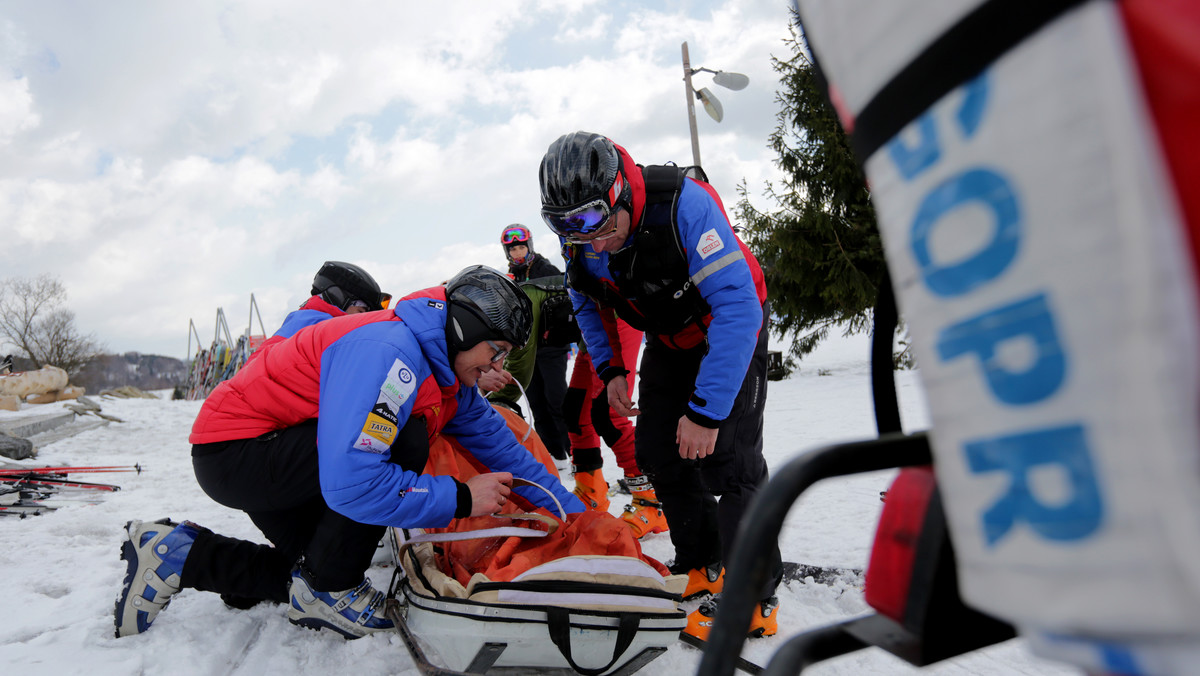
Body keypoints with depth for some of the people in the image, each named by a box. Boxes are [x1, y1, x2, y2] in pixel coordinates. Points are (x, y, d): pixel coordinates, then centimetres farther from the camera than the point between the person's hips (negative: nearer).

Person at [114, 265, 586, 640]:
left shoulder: (450, 378, 2)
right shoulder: (389, 352, -31)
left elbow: (500, 445, 8)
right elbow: (351, 484, -39)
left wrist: (575, 513, 5)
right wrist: (460, 498, -28)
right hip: (229, 452, -10)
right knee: (405, 440, -26)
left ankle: (179, 553, 22)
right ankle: (328, 591, -8)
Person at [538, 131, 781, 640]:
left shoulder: (682, 205, -35)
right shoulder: (580, 239, -15)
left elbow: (738, 307, -38)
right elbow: (586, 302, 7)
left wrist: (706, 409, -38)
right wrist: (608, 369, -6)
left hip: (732, 330, -6)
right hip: (669, 343, 6)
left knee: (726, 458, -15)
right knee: (657, 452, 2)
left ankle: (753, 592, -1)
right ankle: (702, 565, 18)